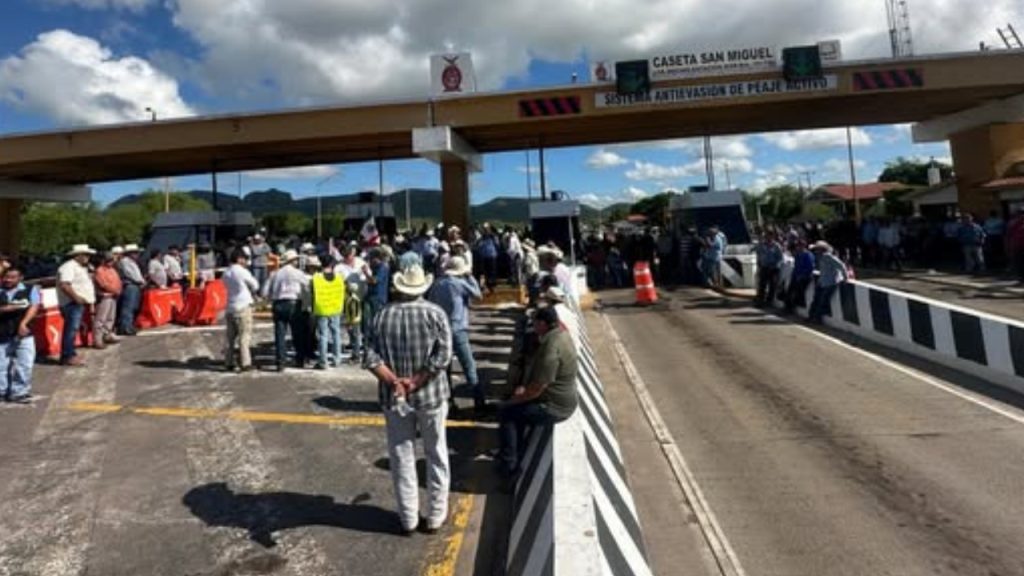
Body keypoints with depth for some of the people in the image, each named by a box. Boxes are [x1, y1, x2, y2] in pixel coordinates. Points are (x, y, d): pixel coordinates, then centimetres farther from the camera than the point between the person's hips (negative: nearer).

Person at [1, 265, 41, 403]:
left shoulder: (30, 290, 3)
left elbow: (34, 307, -6)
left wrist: (23, 323, -18)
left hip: (23, 334, -2)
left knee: (24, 364, -2)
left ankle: (19, 392, 8)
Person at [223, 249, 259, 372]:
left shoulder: (226, 274, 12)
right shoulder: (242, 271, -9)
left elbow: (228, 287, 17)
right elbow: (255, 286, -2)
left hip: (230, 307, 7)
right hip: (243, 306, -7)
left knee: (230, 336, 11)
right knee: (245, 336, -4)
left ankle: (228, 363, 13)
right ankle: (245, 363, -4)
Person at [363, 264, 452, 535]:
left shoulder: (382, 315, -3)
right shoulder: (435, 312, -8)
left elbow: (371, 358, -10)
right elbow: (443, 355, -17)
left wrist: (395, 382, -11)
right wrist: (415, 382, -14)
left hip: (394, 398, 1)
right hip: (430, 394, -1)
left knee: (402, 457, 14)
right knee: (436, 455, 15)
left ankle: (408, 519, 25)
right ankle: (436, 516, 26)